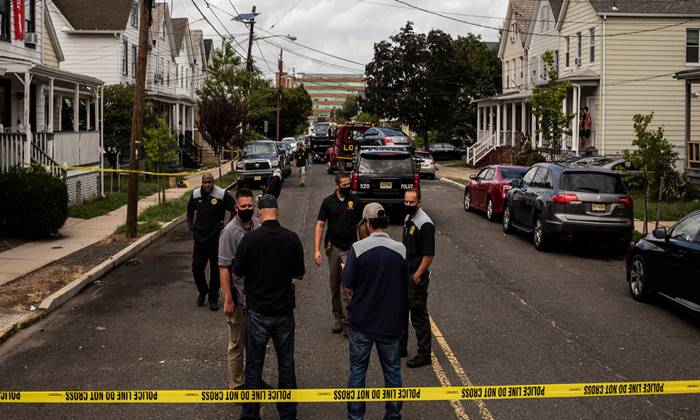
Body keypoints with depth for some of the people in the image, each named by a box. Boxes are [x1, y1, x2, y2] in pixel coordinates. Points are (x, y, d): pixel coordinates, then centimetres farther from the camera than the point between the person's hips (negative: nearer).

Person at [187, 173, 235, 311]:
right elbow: (190, 210, 22)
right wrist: (190, 226, 15)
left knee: (215, 270, 4)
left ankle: (213, 299, 17)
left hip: (216, 239, -3)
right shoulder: (196, 194, 3)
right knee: (196, 268, 7)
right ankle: (202, 292, 31)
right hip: (199, 237, 4)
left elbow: (235, 210, -2)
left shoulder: (222, 195, -11)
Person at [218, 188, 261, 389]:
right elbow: (223, 267, -17)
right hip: (239, 295, -6)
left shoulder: (258, 225, 1)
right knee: (237, 342, 6)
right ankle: (237, 385, 19)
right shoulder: (230, 231, -18)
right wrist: (228, 299, -19)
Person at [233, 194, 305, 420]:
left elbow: (237, 274, -6)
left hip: (257, 310, -2)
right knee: (286, 364, 13)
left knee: (254, 365, 8)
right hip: (284, 310, 2)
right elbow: (299, 274, 3)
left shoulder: (251, 238, -13)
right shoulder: (292, 238, -6)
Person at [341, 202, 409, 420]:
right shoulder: (400, 249, -8)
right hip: (391, 322, 2)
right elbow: (406, 286, 2)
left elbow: (347, 288, -13)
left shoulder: (358, 248, -15)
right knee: (392, 371, 16)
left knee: (357, 370, 13)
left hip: (362, 321, -1)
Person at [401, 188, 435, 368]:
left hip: (417, 277, -9)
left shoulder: (424, 224, -20)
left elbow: (429, 254, -21)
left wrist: (417, 275, -20)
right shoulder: (408, 218, 9)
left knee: (419, 315, -2)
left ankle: (424, 355, 7)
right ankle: (401, 347, 33)